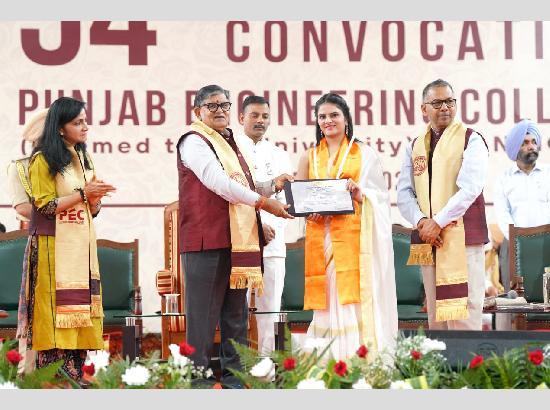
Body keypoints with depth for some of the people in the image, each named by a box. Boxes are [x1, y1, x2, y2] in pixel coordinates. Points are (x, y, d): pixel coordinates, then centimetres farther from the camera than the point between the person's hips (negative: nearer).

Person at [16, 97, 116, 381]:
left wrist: (95, 197, -5)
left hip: (81, 246, 7)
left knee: (80, 310, 2)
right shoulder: (43, 160, -5)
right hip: (54, 247, -7)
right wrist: (83, 193, -15)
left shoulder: (84, 159, 15)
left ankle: (74, 376, 3)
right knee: (55, 309, -8)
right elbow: (45, 206, -10)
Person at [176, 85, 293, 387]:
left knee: (236, 314, 10)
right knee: (205, 313, -7)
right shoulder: (194, 141, -6)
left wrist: (272, 185, 8)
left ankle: (234, 376, 15)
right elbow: (219, 183, -17)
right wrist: (263, 201, -17)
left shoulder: (230, 144, 22)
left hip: (236, 240, 9)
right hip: (205, 240, -9)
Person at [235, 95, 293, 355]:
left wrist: (272, 227, -7)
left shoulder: (279, 156, 19)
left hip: (272, 241, 4)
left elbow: (286, 199, 12)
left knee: (270, 308, 1)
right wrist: (257, 225, -13)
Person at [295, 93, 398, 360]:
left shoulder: (364, 154, 10)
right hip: (320, 236, 2)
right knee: (327, 303, -3)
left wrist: (360, 195, -14)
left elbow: (380, 195, 7)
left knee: (354, 300, -10)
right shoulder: (309, 157, 16)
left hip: (354, 235, -2)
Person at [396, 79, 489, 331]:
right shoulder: (415, 147, 16)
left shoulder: (471, 140, 0)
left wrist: (438, 222, -15)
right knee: (436, 316, 6)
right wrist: (421, 222, -8)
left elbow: (470, 188, -12)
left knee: (462, 314, -9)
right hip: (428, 240, 5)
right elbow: (404, 193, 10)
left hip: (462, 236, -5)